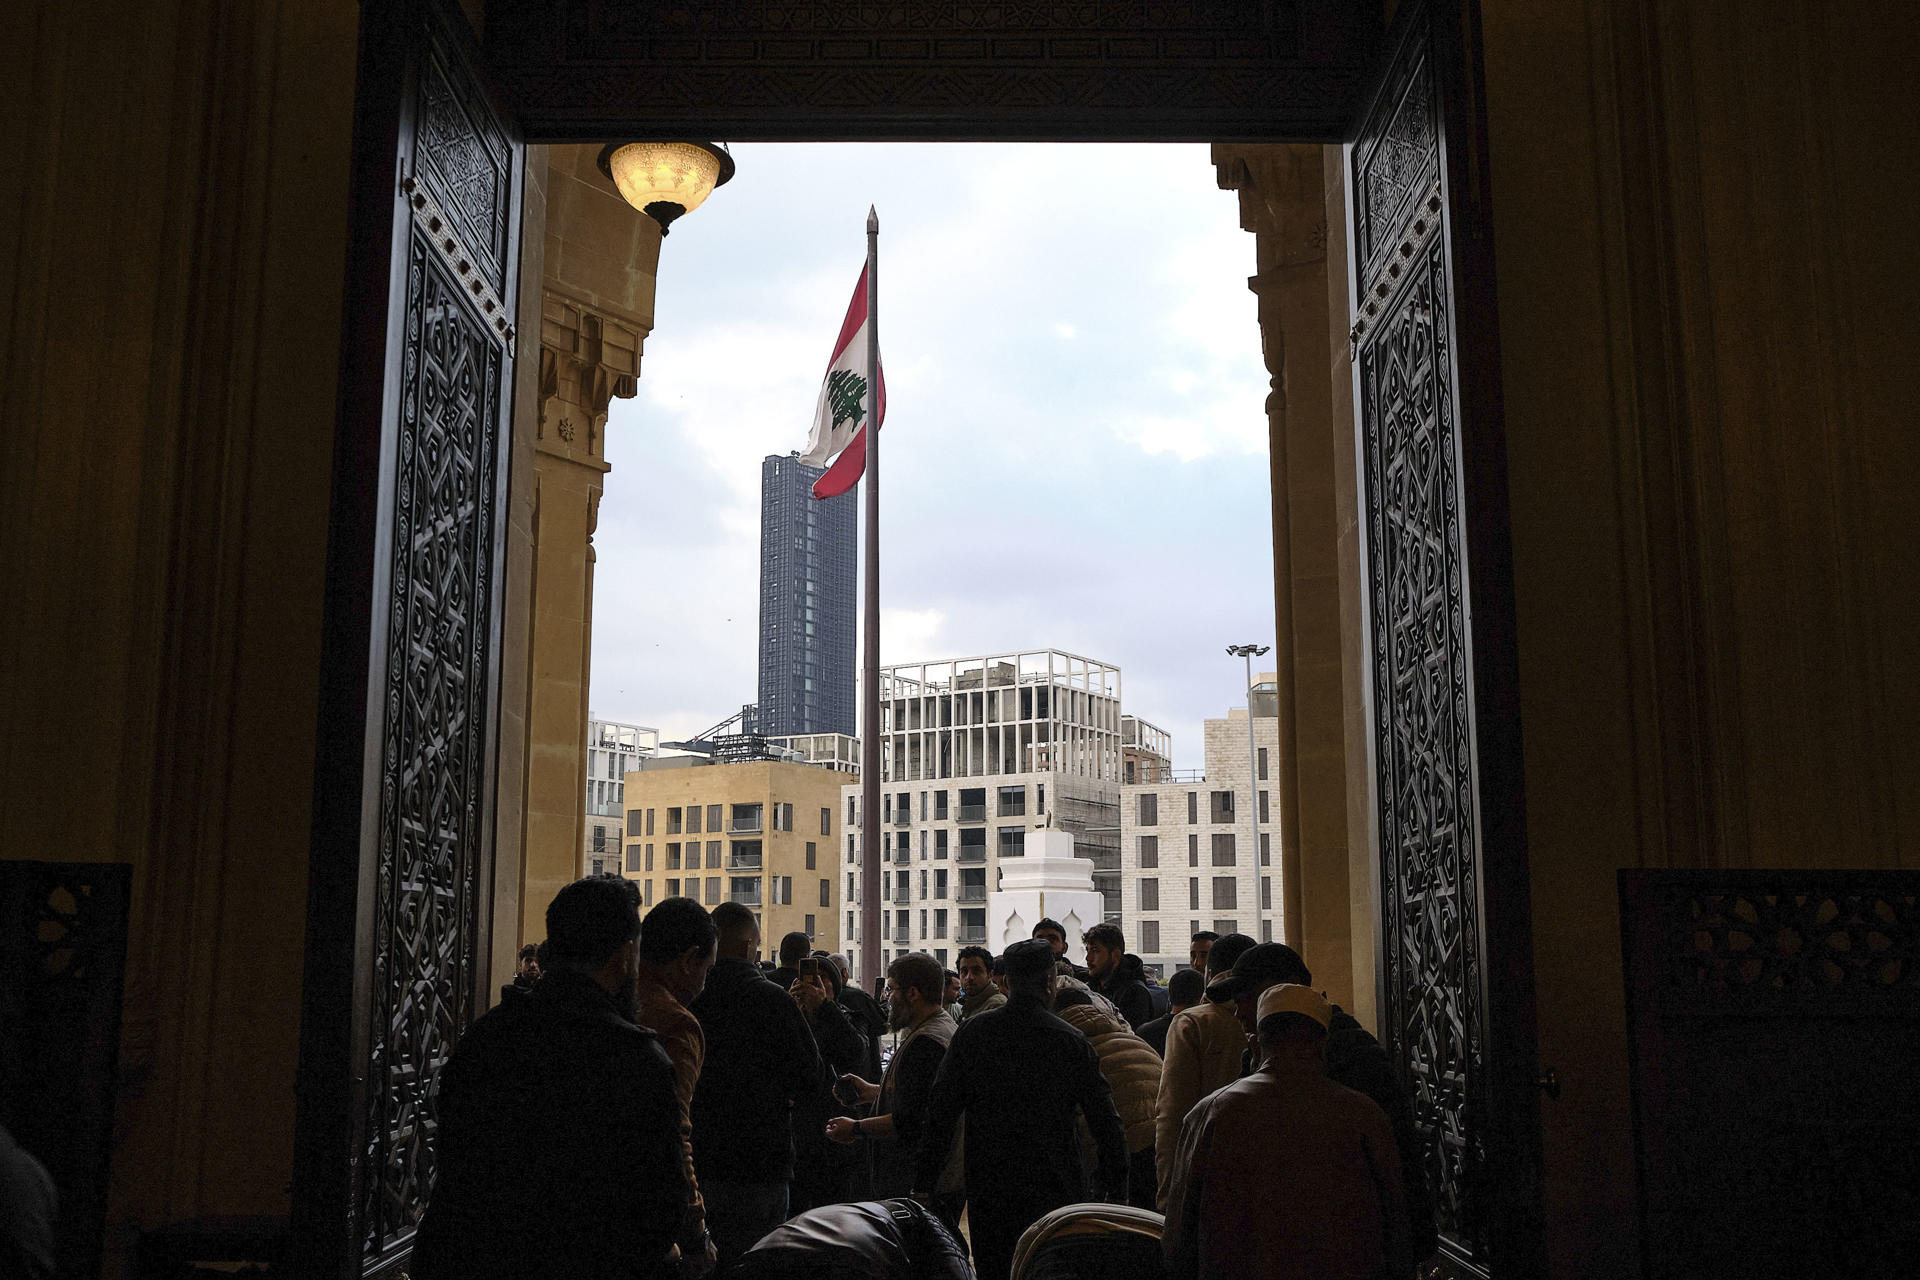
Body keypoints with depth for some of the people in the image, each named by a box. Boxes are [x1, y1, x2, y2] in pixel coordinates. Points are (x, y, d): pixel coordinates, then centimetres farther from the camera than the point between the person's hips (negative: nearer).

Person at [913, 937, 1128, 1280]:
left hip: (987, 1192, 2)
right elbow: (1106, 1124, -3)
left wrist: (923, 1185, 3)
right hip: (1055, 1191, -1)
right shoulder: (1072, 1042, -5)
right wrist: (1116, 1190, 7)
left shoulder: (971, 1033, -1)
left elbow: (940, 1114, -2)